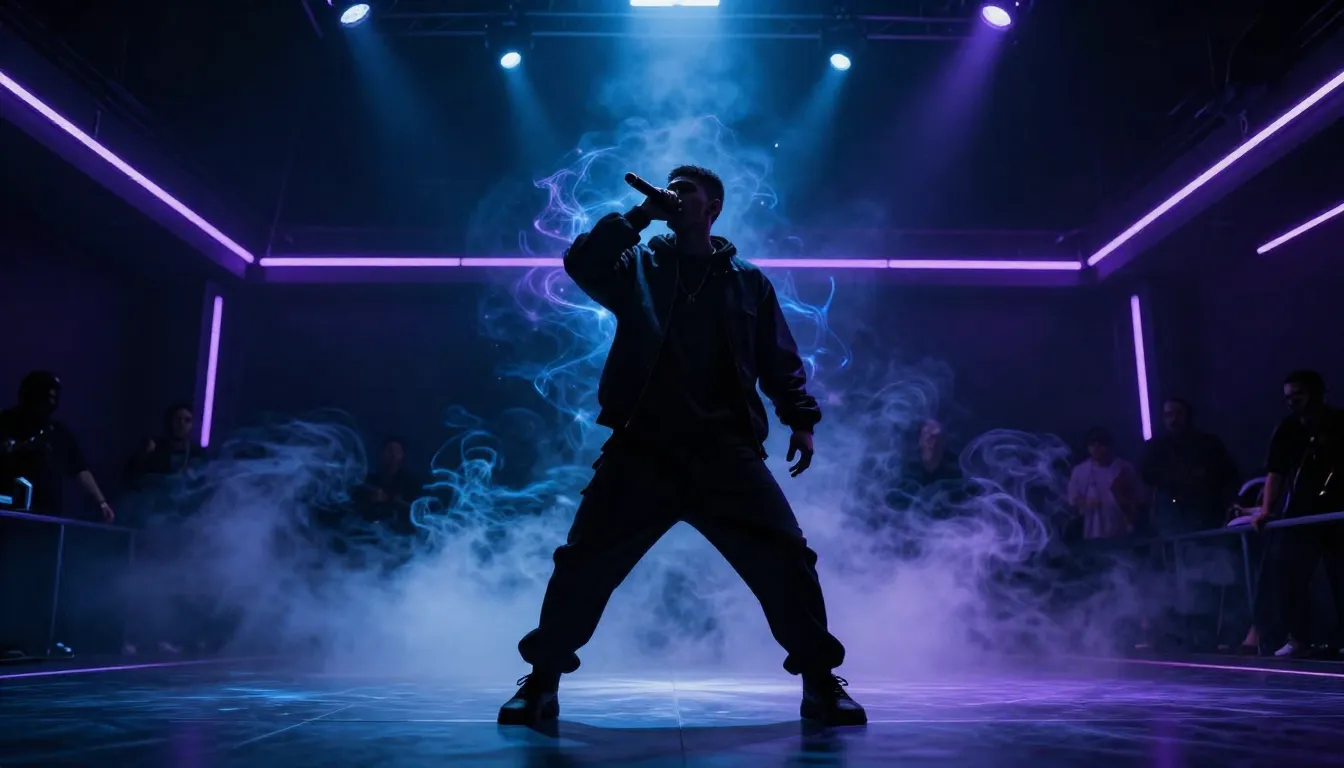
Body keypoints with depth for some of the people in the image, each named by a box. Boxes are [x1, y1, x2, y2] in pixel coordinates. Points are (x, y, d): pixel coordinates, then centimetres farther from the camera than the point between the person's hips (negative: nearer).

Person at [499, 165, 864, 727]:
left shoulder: (748, 281, 13)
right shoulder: (638, 269, 12)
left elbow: (780, 361, 13)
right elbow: (580, 263, -7)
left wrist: (801, 419, 1)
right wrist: (638, 215, -6)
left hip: (725, 452, 0)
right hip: (642, 450, 0)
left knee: (787, 561, -9)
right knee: (584, 565, -3)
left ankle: (820, 683, 10)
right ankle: (541, 682, 15)